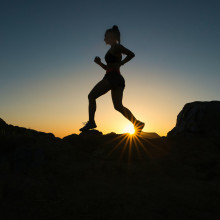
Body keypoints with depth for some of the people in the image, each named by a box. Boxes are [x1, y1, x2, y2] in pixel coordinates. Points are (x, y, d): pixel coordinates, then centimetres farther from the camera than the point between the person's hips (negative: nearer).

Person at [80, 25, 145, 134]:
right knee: (118, 106, 4)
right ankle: (137, 123, -3)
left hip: (112, 77, -10)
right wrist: (99, 63, 16)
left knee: (91, 96, -4)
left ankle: (91, 122, -9)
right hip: (118, 79, 10)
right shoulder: (113, 49, 28)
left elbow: (131, 54, -11)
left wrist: (120, 64, -13)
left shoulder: (116, 46, 1)